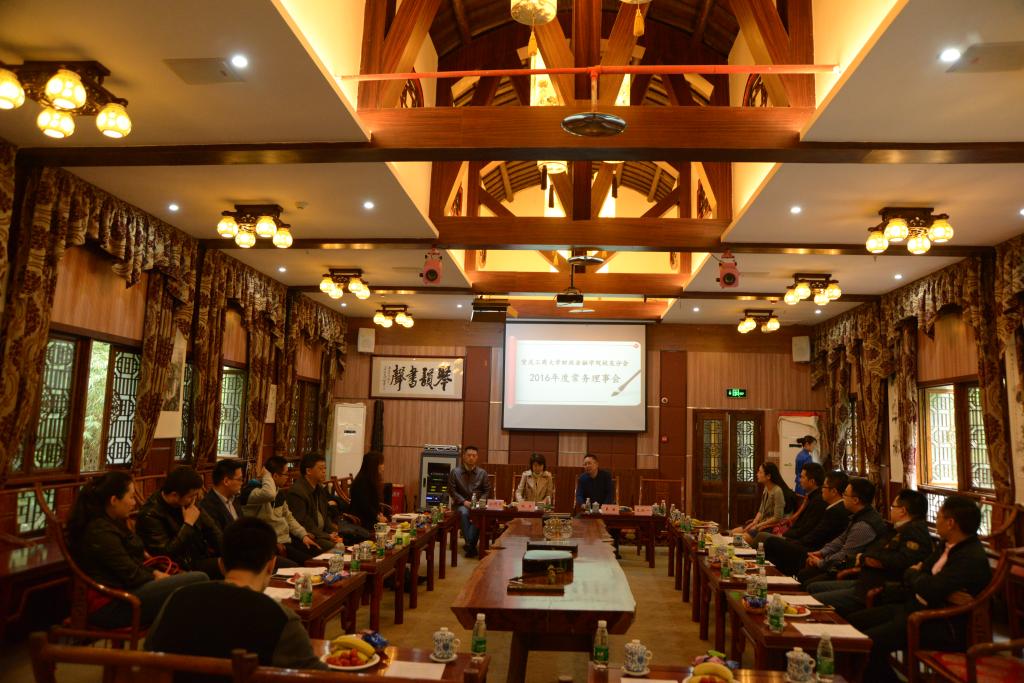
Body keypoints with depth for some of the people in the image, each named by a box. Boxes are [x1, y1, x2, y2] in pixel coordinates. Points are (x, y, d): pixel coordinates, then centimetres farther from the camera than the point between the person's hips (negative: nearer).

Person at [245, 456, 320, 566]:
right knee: (307, 561, -20)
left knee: (318, 554, -3)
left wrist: (303, 535, 10)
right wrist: (266, 474, -22)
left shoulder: (279, 492, 13)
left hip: (287, 539, 9)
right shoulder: (255, 492, -15)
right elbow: (269, 494, -40)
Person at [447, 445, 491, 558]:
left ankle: (470, 544, -35)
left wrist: (480, 502, -8)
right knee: (464, 513, -36)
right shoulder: (455, 471, 5)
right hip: (461, 504, -1)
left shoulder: (482, 473, 9)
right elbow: (452, 490, 1)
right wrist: (464, 501, -11)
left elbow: (487, 490, 10)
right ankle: (471, 546, -37)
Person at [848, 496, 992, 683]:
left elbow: (929, 589, -27)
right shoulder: (947, 545, 9)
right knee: (854, 622, 7)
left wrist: (914, 574, -5)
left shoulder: (972, 558, -21)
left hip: (944, 626, -10)